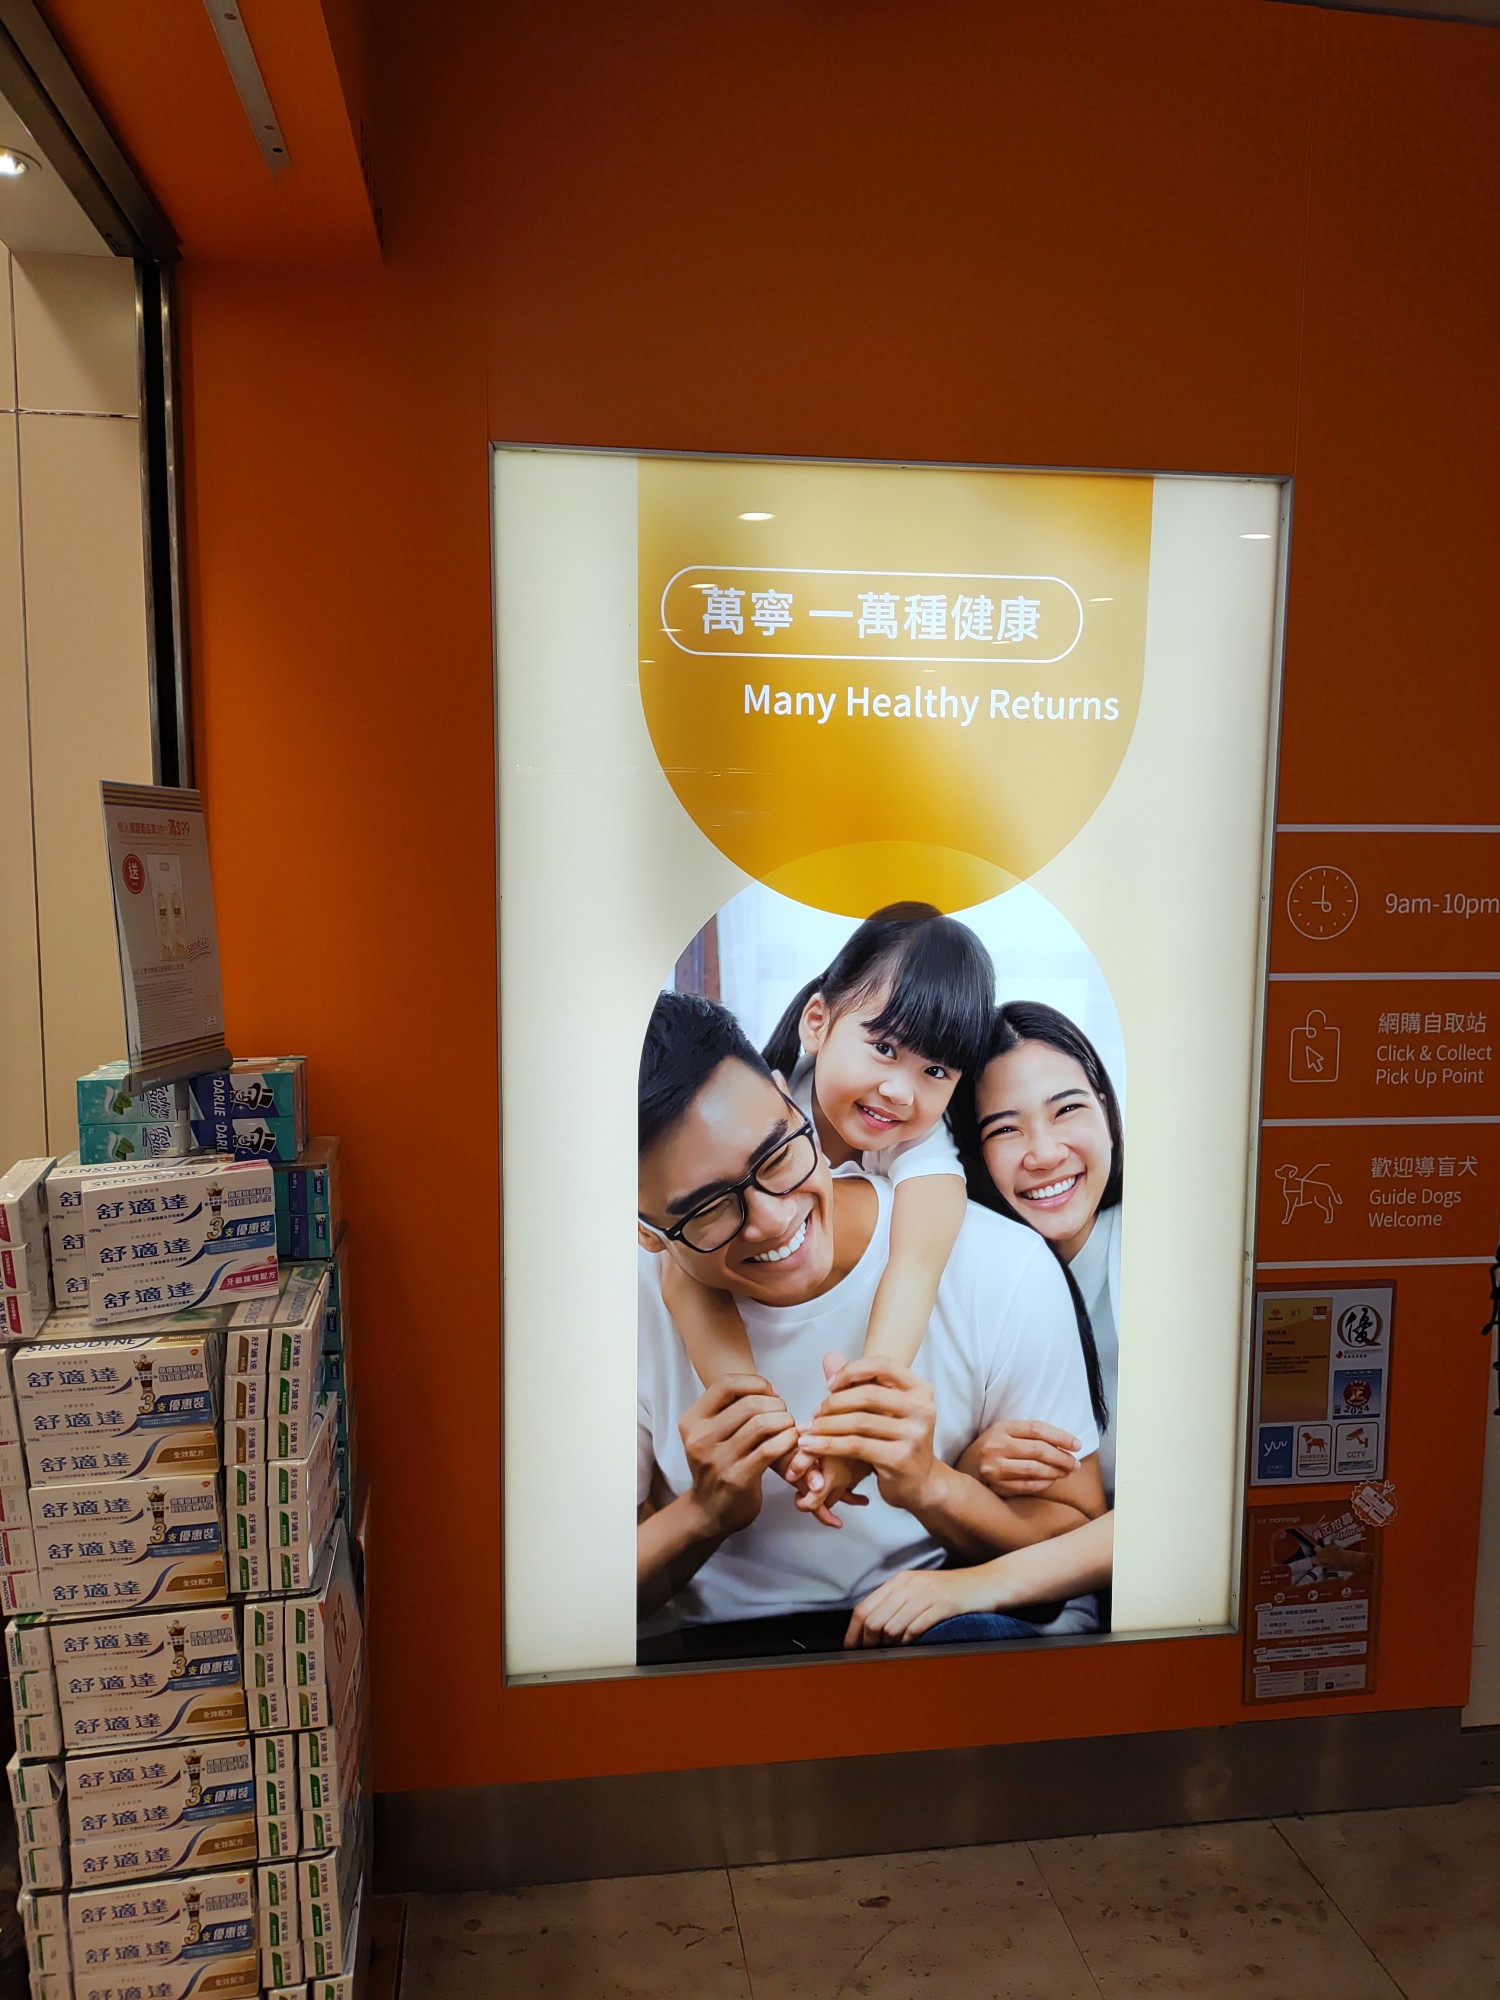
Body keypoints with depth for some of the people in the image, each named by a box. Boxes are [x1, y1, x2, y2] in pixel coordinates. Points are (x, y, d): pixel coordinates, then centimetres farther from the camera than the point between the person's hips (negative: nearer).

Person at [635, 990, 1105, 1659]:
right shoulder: (636, 1307, -14)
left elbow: (1082, 1541, -6)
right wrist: (707, 1515, -24)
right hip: (702, 1651, 0)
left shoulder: (1004, 1273, -16)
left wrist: (930, 1487, -24)